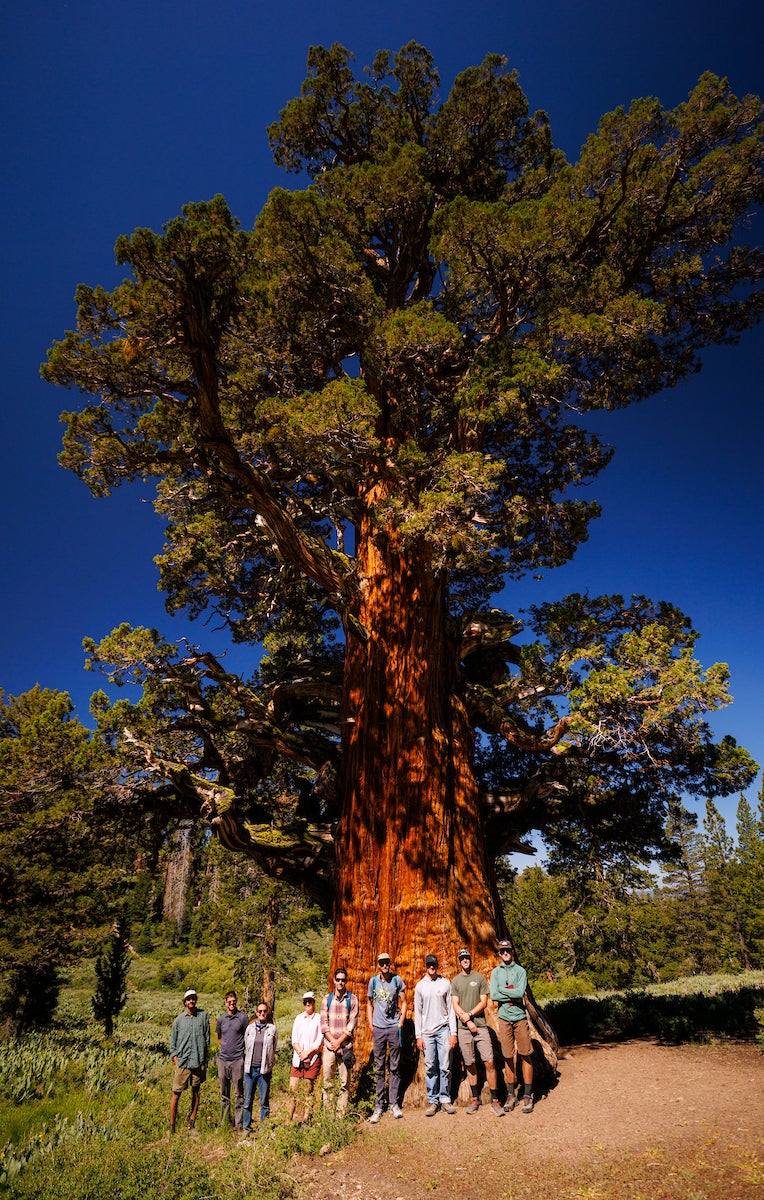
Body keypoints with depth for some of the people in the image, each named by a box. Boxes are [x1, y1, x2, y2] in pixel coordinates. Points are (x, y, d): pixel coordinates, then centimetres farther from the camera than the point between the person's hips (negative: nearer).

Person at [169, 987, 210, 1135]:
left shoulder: (203, 1015, 2)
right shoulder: (179, 1019, 1)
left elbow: (207, 1036, 7)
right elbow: (173, 1039, 9)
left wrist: (206, 1055, 5)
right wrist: (175, 1056, 0)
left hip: (199, 1060, 1)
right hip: (182, 1061, -1)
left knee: (196, 1092, 10)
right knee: (176, 1093, -1)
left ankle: (191, 1125, 23)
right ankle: (172, 1127, 12)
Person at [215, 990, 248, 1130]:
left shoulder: (243, 1017, -5)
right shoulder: (221, 1019, 6)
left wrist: (238, 1048, 2)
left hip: (237, 1059, -4)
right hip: (223, 1059, 4)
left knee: (238, 1094, 1)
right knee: (224, 1094, 14)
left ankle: (238, 1124, 8)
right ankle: (223, 1123, 24)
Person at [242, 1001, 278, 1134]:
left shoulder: (272, 1029, 1)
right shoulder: (249, 1028, 6)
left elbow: (274, 1049, 8)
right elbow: (245, 1047, 13)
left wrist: (269, 1064, 9)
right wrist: (246, 1062, 11)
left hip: (264, 1069, -1)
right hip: (250, 1068, 1)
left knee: (264, 1102, 4)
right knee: (248, 1100, 6)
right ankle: (246, 1128, 18)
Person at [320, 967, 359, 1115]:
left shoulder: (352, 999, 3)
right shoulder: (327, 999, 8)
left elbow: (352, 1023, -3)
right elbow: (323, 1023, 3)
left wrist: (339, 1041, -8)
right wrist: (333, 1042, -7)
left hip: (346, 1045, -1)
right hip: (329, 1045, 1)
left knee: (344, 1082, 0)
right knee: (327, 1080, 2)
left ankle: (341, 1113, 7)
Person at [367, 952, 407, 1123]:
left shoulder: (397, 980, 1)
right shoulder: (373, 981, 3)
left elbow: (403, 1003, 7)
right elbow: (369, 1003, 12)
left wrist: (401, 1022, -1)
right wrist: (370, 1024, 5)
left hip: (394, 1027, -1)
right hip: (378, 1028, 1)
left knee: (395, 1067, 5)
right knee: (379, 1067, 5)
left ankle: (395, 1103, 13)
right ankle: (379, 1105, 13)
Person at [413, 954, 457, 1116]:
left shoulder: (445, 983, 4)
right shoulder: (420, 986, 5)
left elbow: (450, 1009, 4)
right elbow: (417, 1012, 6)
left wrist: (453, 1033, -1)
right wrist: (418, 1036, 1)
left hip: (443, 1029, 0)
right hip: (427, 1032, 1)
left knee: (445, 1067, 0)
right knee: (430, 1068, 2)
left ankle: (445, 1099, 12)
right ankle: (433, 1101, 12)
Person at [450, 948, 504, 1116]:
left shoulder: (480, 978, 4)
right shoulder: (455, 981, 7)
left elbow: (484, 1002, 0)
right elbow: (455, 1005, 3)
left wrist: (469, 1014, -10)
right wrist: (468, 1021, -8)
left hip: (480, 1025, -1)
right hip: (463, 1028, 1)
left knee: (489, 1062, -6)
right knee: (470, 1064, 7)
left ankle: (495, 1100, 2)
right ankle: (475, 1099, 20)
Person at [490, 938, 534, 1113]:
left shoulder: (520, 970, -1)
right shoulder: (496, 972, 4)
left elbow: (520, 992, -15)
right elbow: (493, 996, -6)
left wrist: (502, 989, -9)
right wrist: (513, 995, -12)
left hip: (520, 1017, -1)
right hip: (504, 1019, 1)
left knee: (525, 1056, 1)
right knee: (508, 1058, 7)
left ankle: (527, 1095, 12)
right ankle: (511, 1095, 18)